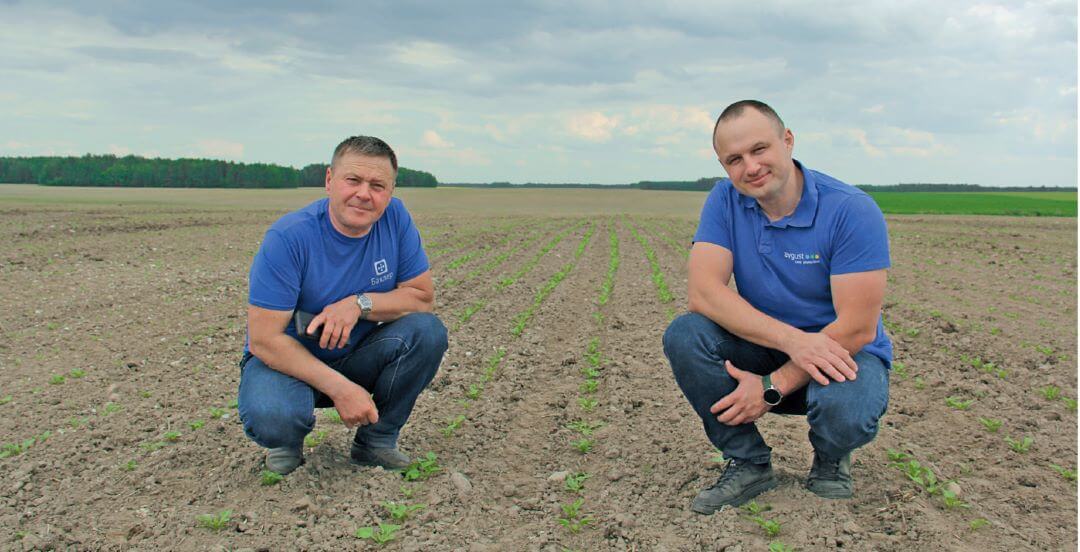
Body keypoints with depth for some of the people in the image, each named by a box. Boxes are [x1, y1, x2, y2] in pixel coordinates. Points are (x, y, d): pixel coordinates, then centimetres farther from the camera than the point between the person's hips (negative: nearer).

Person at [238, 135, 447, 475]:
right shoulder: (288, 237, -23)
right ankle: (288, 440, 5)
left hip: (358, 357, 4)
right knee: (271, 417, -36)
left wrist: (360, 303, -26)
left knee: (427, 331, -22)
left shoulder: (395, 218, -11)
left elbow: (423, 297, -8)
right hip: (289, 358, -4)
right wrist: (339, 388, -31)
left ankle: (377, 440, -1)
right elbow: (264, 340, -24)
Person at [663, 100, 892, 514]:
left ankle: (831, 462, 3)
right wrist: (793, 339, -33)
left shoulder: (853, 210, -18)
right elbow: (702, 292, -21)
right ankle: (748, 463, -4)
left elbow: (857, 328, -22)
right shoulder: (725, 201, -8)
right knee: (683, 335, -23)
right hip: (765, 349, 4)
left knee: (843, 408, -37)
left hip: (842, 354, -3)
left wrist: (774, 387, -26)